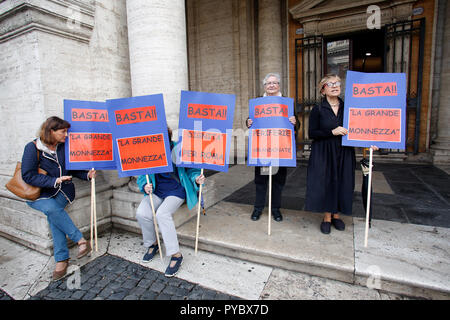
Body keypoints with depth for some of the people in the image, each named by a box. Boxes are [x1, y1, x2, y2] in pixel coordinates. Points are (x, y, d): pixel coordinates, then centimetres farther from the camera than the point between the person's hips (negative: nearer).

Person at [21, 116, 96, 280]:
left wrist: (87, 175, -5)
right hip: (38, 194, -2)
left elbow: (72, 168, 13)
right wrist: (54, 180, -23)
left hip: (63, 190, 2)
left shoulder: (65, 146, 3)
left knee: (53, 213, -26)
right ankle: (81, 240, -23)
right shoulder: (32, 148, -8)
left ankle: (61, 259, -18)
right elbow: (28, 176, -12)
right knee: (51, 207, -32)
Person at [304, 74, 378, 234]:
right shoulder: (317, 110, -3)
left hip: (344, 154, 3)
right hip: (324, 154, -3)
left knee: (342, 183, 7)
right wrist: (332, 132, -20)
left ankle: (336, 215, 25)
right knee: (325, 183, 0)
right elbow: (312, 133, -9)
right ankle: (327, 217, 16)